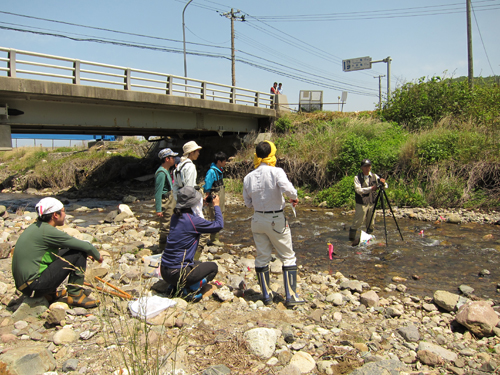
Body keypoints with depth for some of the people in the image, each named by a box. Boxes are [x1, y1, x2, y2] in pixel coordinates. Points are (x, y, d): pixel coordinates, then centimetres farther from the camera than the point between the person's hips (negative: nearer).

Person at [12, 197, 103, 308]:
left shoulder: (36, 227, 10)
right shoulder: (47, 231, -17)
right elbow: (85, 246, -12)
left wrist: (87, 251, 21)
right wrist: (98, 256, 7)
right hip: (34, 287, -9)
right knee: (79, 253, -9)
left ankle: (50, 293, 17)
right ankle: (75, 295, -3)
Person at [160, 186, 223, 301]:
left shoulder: (175, 216, 3)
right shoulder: (192, 220, -19)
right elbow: (219, 225, -9)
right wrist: (216, 205, 5)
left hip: (164, 270, 8)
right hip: (176, 273, -8)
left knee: (198, 264, 33)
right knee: (213, 267, 14)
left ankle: (175, 286, 14)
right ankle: (190, 289, -5)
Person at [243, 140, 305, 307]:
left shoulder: (248, 177, 1)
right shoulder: (276, 172, -14)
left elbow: (248, 203, 6)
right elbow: (287, 189, -29)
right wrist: (294, 197, -9)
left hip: (258, 219, 5)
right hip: (277, 220, -4)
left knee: (262, 258, 13)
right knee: (288, 257, 9)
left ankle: (266, 295, 21)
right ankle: (291, 296, 11)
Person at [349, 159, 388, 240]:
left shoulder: (374, 176, 6)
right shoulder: (357, 177, -4)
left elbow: (385, 186, 4)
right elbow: (358, 190, -16)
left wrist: (382, 182, -20)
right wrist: (371, 188, -25)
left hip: (372, 203, 4)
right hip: (361, 204, -4)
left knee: (371, 223, 11)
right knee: (358, 222, -3)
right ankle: (351, 237, 13)